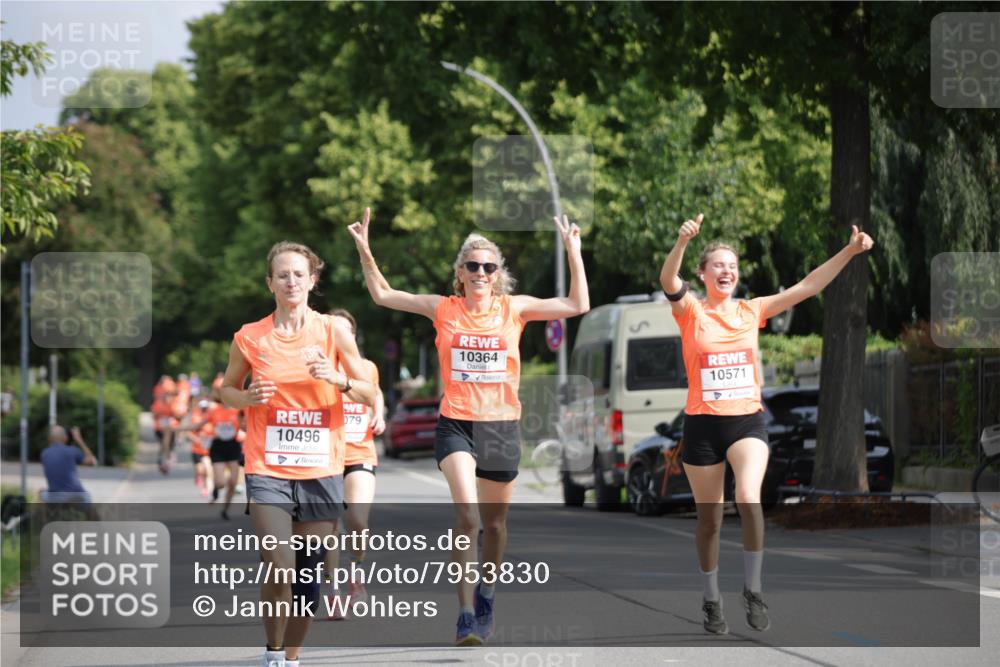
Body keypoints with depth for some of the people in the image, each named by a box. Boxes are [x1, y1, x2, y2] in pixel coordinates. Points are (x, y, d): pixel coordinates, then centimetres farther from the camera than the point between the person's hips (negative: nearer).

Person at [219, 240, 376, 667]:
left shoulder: (332, 332, 1)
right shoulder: (250, 337, 1)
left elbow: (369, 395, 5)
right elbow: (226, 390, 13)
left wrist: (338, 380, -16)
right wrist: (248, 398, -10)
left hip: (322, 471, 1)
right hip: (268, 468, -1)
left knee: (308, 576, 5)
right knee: (279, 569, -16)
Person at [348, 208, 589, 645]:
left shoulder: (515, 309, 3)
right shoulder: (443, 309, 2)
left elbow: (578, 305, 1)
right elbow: (383, 295, 9)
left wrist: (573, 251, -6)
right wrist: (364, 251, -2)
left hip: (502, 426, 2)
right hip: (456, 425, -2)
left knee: (494, 522, 14)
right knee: (467, 515, -21)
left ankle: (486, 598, 37)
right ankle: (466, 614, -19)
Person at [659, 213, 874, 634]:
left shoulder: (752, 311, 4)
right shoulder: (691, 312, -4)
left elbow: (808, 287, 1)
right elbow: (669, 282, -25)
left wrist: (849, 251, -10)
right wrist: (683, 241, -44)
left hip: (748, 420, 1)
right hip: (703, 425, -1)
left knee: (749, 499, -24)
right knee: (709, 518, 8)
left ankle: (752, 591, -10)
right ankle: (711, 601, 26)